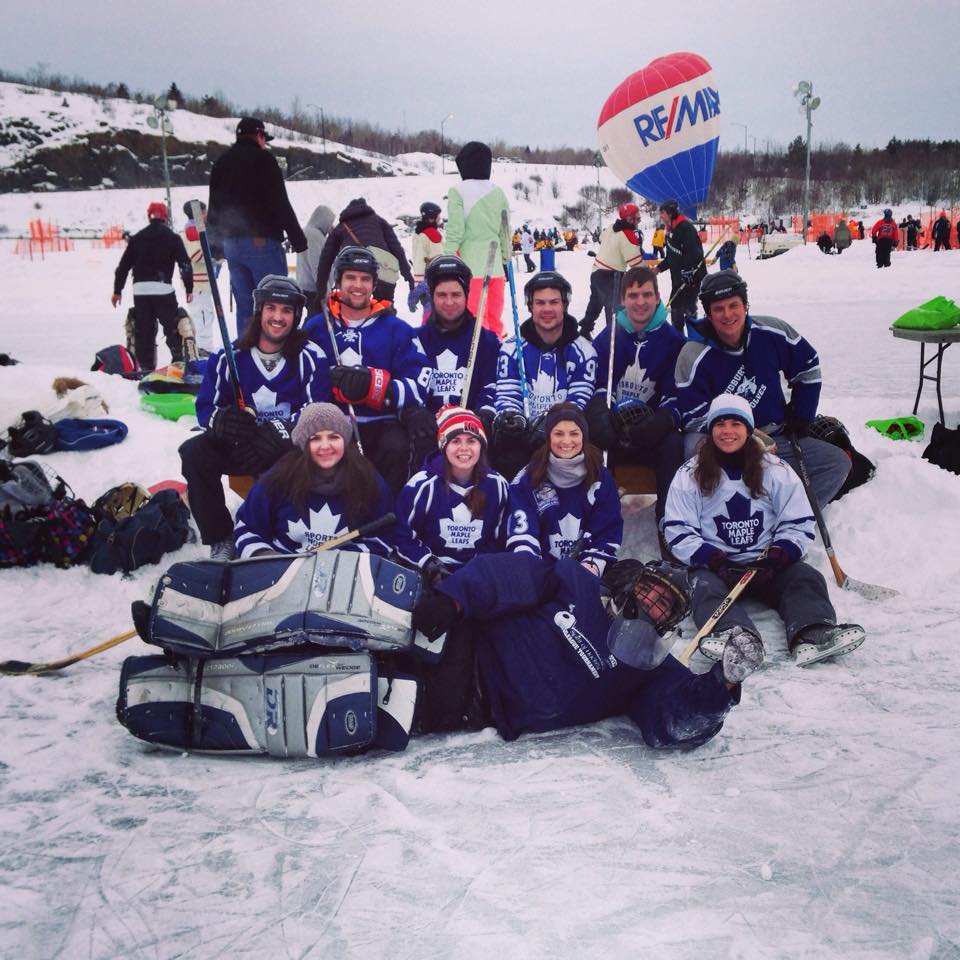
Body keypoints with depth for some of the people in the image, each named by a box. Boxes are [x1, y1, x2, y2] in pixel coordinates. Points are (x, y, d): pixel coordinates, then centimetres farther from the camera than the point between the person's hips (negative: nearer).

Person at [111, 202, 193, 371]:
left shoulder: (137, 238, 12)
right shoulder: (172, 238, 4)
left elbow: (123, 265, 12)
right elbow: (185, 264, -1)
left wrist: (117, 290, 18)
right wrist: (189, 289, 4)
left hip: (140, 290, 3)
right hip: (163, 289, -3)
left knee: (143, 330, 7)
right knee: (172, 327, 5)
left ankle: (146, 366, 7)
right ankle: (179, 360, -1)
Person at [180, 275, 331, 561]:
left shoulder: (311, 358, -7)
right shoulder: (229, 356, 0)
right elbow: (206, 407, 2)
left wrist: (278, 431, -29)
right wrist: (223, 420, -23)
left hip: (289, 447, -3)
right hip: (240, 445, 3)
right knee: (194, 452, -23)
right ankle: (220, 539, -8)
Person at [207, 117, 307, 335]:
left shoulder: (221, 163, 18)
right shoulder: (262, 158, -3)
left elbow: (214, 209, 21)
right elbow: (280, 203, -9)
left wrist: (215, 246, 25)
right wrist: (298, 239, -7)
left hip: (232, 244, 7)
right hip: (262, 241, -7)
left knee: (244, 304, 10)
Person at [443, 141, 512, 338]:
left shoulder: (458, 192, -5)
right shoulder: (499, 194, 9)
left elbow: (455, 231, -9)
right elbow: (506, 231, 13)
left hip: (471, 268, -4)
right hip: (495, 266, 4)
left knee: (477, 322, -4)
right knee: (494, 321, 12)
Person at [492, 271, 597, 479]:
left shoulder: (583, 351, 4)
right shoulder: (511, 348, 7)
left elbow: (578, 401, -3)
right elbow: (507, 396, 1)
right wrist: (509, 418, -23)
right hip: (521, 435, 0)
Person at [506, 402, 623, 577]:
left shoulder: (601, 478, 7)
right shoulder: (527, 479, 3)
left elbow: (608, 530, 5)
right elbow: (521, 531, -6)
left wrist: (592, 565, -10)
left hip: (584, 571, 0)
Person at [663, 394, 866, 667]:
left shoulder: (775, 470, 8)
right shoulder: (690, 475, 6)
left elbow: (799, 523, 6)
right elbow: (678, 531, 0)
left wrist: (777, 557, -13)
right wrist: (713, 560, -15)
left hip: (769, 564, 2)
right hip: (714, 566, -2)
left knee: (806, 578, -25)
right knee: (706, 587, -33)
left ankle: (812, 634, -51)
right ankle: (738, 638, -61)